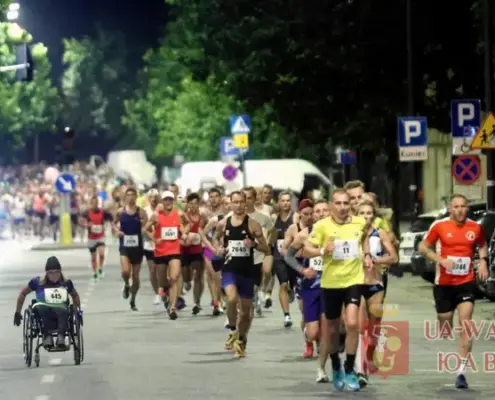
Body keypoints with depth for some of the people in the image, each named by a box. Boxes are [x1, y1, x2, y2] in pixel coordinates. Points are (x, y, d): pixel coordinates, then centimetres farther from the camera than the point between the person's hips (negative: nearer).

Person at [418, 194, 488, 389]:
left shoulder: (476, 227, 1)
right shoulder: (439, 226, -6)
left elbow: (482, 245, 21)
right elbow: (423, 247, -1)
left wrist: (483, 260, 1)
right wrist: (441, 260, -16)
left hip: (466, 283, 0)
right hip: (443, 283, 0)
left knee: (466, 326, -13)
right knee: (445, 328, 9)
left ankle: (461, 372, -14)